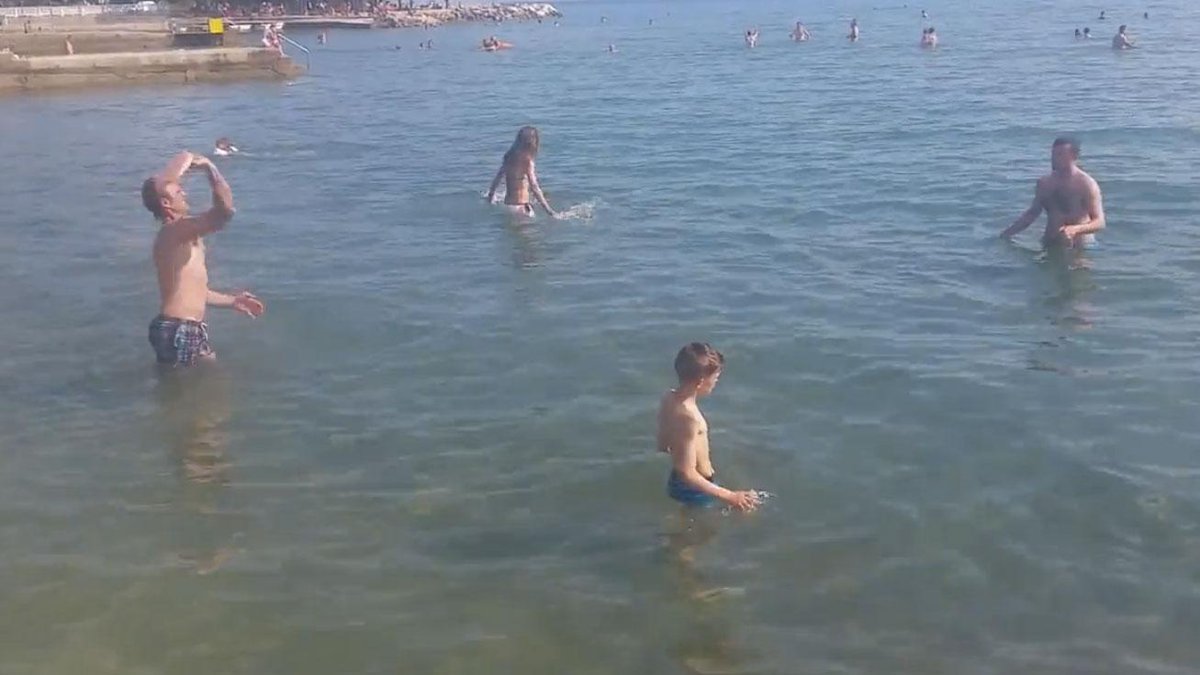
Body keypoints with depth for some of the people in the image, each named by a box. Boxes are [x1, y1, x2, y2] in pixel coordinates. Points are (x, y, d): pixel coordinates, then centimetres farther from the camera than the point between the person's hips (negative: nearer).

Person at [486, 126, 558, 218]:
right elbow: (534, 187, -19)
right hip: (520, 205, -8)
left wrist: (491, 194, 33)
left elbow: (498, 176, 16)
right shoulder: (527, 160, -15)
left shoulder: (510, 156, 6)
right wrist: (549, 211, -18)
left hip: (508, 202, 8)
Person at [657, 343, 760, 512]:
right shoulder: (689, 417, -33)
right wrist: (729, 497, -28)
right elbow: (688, 474, -30)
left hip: (675, 482, 8)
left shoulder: (669, 398, -7)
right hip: (694, 491, -8)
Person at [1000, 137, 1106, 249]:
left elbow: (1099, 222, -12)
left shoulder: (1086, 184, -9)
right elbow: (1032, 213, 19)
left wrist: (1076, 229, -31)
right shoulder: (1044, 182, 7)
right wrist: (1007, 233, 13)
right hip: (1049, 245, 5)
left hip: (1079, 248, -5)